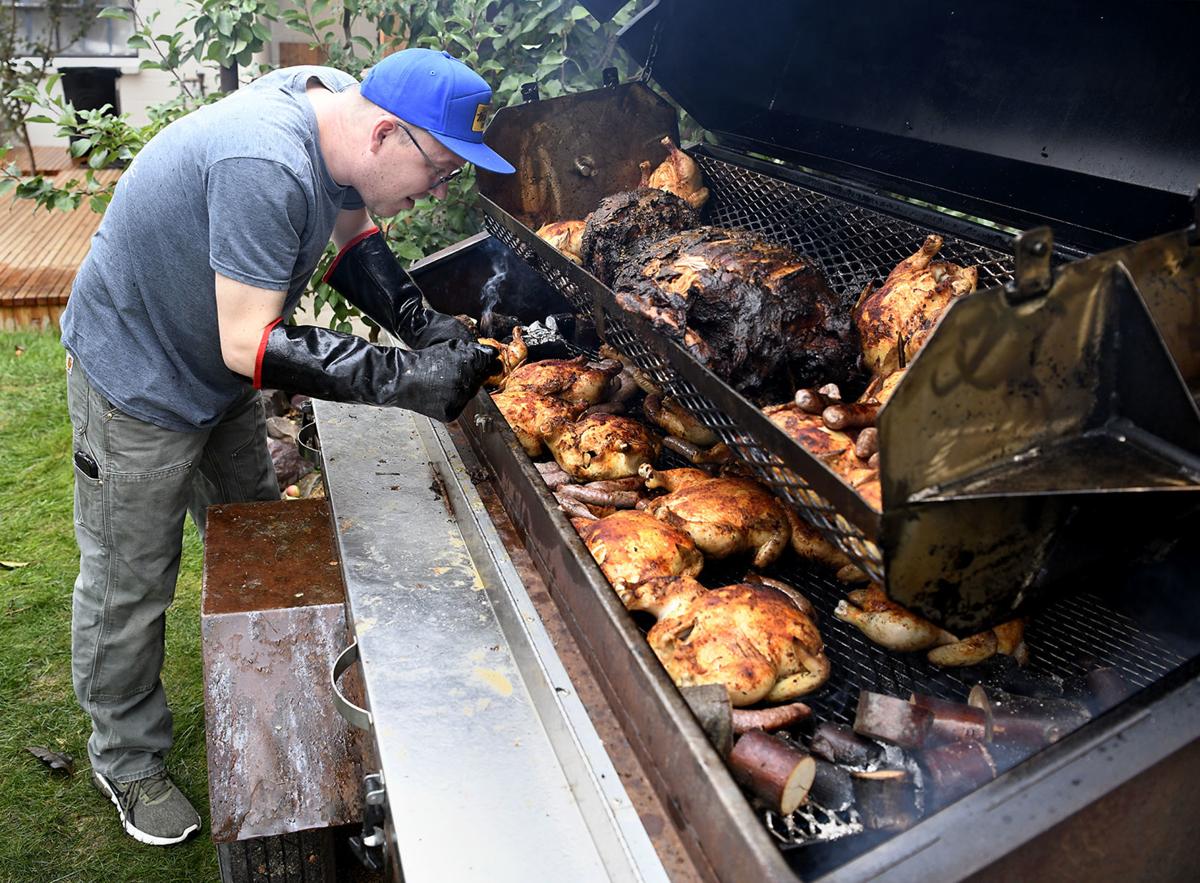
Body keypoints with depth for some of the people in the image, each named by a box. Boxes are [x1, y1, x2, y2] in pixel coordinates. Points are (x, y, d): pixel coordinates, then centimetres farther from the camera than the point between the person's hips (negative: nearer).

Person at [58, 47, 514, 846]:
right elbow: (250, 344, -36)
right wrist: (405, 379, -37)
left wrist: (429, 327, -13)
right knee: (130, 584, 8)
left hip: (222, 382, 9)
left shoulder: (340, 105, -11)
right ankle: (128, 760, 30)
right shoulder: (267, 167, -38)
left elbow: (351, 241, 2)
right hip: (139, 379, -8)